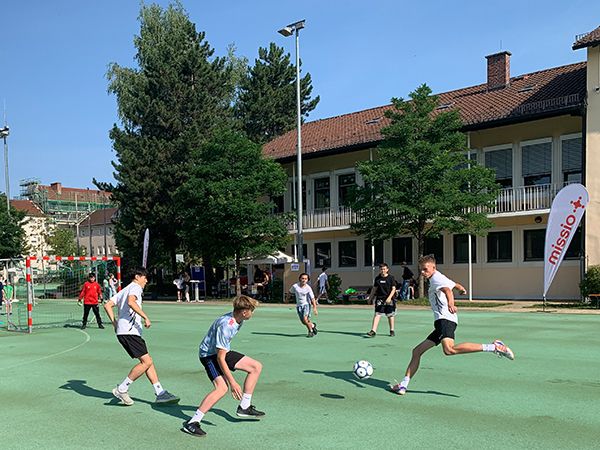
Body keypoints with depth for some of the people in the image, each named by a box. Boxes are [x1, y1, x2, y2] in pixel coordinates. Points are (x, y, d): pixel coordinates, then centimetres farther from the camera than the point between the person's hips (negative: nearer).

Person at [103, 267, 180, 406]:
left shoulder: (125, 290, 26)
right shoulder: (135, 287, -2)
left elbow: (107, 305, 21)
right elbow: (131, 302, -23)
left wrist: (115, 324, 16)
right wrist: (145, 317, -23)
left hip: (122, 331, 10)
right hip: (129, 331, -10)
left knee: (148, 361, 8)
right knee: (146, 362, -12)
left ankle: (161, 394, 5)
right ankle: (121, 389, -5)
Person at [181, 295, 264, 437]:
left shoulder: (238, 319, -4)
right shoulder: (225, 326, -32)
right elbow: (220, 358, -29)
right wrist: (232, 382, -29)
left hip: (223, 351, 9)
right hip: (209, 355, -9)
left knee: (256, 367, 6)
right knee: (222, 387, -29)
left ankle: (244, 407, 13)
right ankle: (191, 423, -23)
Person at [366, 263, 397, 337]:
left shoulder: (391, 278, -3)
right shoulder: (377, 278, 7)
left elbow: (393, 289, -6)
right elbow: (374, 288, 16)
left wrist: (389, 297, -18)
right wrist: (370, 297, 16)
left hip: (389, 299, -2)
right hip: (380, 299, 2)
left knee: (390, 315, 8)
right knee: (377, 314, -9)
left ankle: (392, 330, 23)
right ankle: (373, 331, -14)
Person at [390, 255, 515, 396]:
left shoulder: (436, 278, -4)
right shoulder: (440, 278, 25)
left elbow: (447, 290, -26)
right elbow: (457, 285, 43)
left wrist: (450, 303, -47)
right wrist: (462, 289, 67)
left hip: (445, 319, -11)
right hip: (441, 322, 11)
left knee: (449, 349, -36)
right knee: (417, 351, 9)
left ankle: (494, 347, -32)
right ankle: (404, 385, 9)